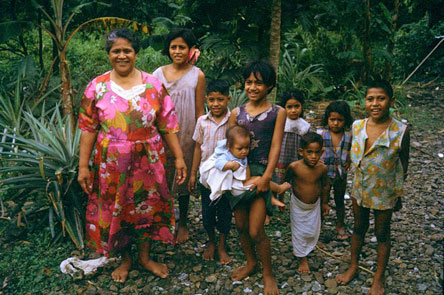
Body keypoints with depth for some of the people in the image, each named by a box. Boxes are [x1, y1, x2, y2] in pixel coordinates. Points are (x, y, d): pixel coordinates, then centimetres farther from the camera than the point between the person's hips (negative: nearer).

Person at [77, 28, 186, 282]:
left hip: (148, 160, 0)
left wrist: (179, 158, -4)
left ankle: (145, 256, 36)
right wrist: (83, 166, -5)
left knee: (147, 206, 13)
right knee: (115, 209, 12)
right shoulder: (97, 87, -4)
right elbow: (88, 129, -3)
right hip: (111, 163, 0)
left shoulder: (153, 85, -3)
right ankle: (125, 258, 36)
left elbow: (168, 125, -2)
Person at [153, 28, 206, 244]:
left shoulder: (197, 75, -3)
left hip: (186, 134, -2)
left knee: (184, 178, 10)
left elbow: (199, 111, -2)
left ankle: (182, 224, 27)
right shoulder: (159, 73, 3)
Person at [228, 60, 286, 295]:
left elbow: (275, 146, -7)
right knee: (241, 225, 11)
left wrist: (266, 176, -15)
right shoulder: (236, 113, 5)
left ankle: (268, 273, 17)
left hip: (261, 172, -3)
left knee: (255, 230, -6)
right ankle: (250, 262, 37)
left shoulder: (277, 113, -2)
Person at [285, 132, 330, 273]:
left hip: (314, 205, 3)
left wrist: (325, 203, 12)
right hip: (298, 204, -2)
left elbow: (324, 185, 2)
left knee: (313, 232, 14)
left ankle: (306, 249, 43)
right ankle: (302, 258, 29)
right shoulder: (294, 167, -25)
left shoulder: (322, 168, -16)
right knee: (299, 232, 9)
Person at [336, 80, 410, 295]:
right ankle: (353, 267, 42)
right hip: (359, 189, 3)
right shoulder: (357, 126, -10)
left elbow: (402, 167, -8)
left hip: (384, 193, -3)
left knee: (382, 234, 15)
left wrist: (398, 194, 1)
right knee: (359, 228, 21)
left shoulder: (400, 131, -21)